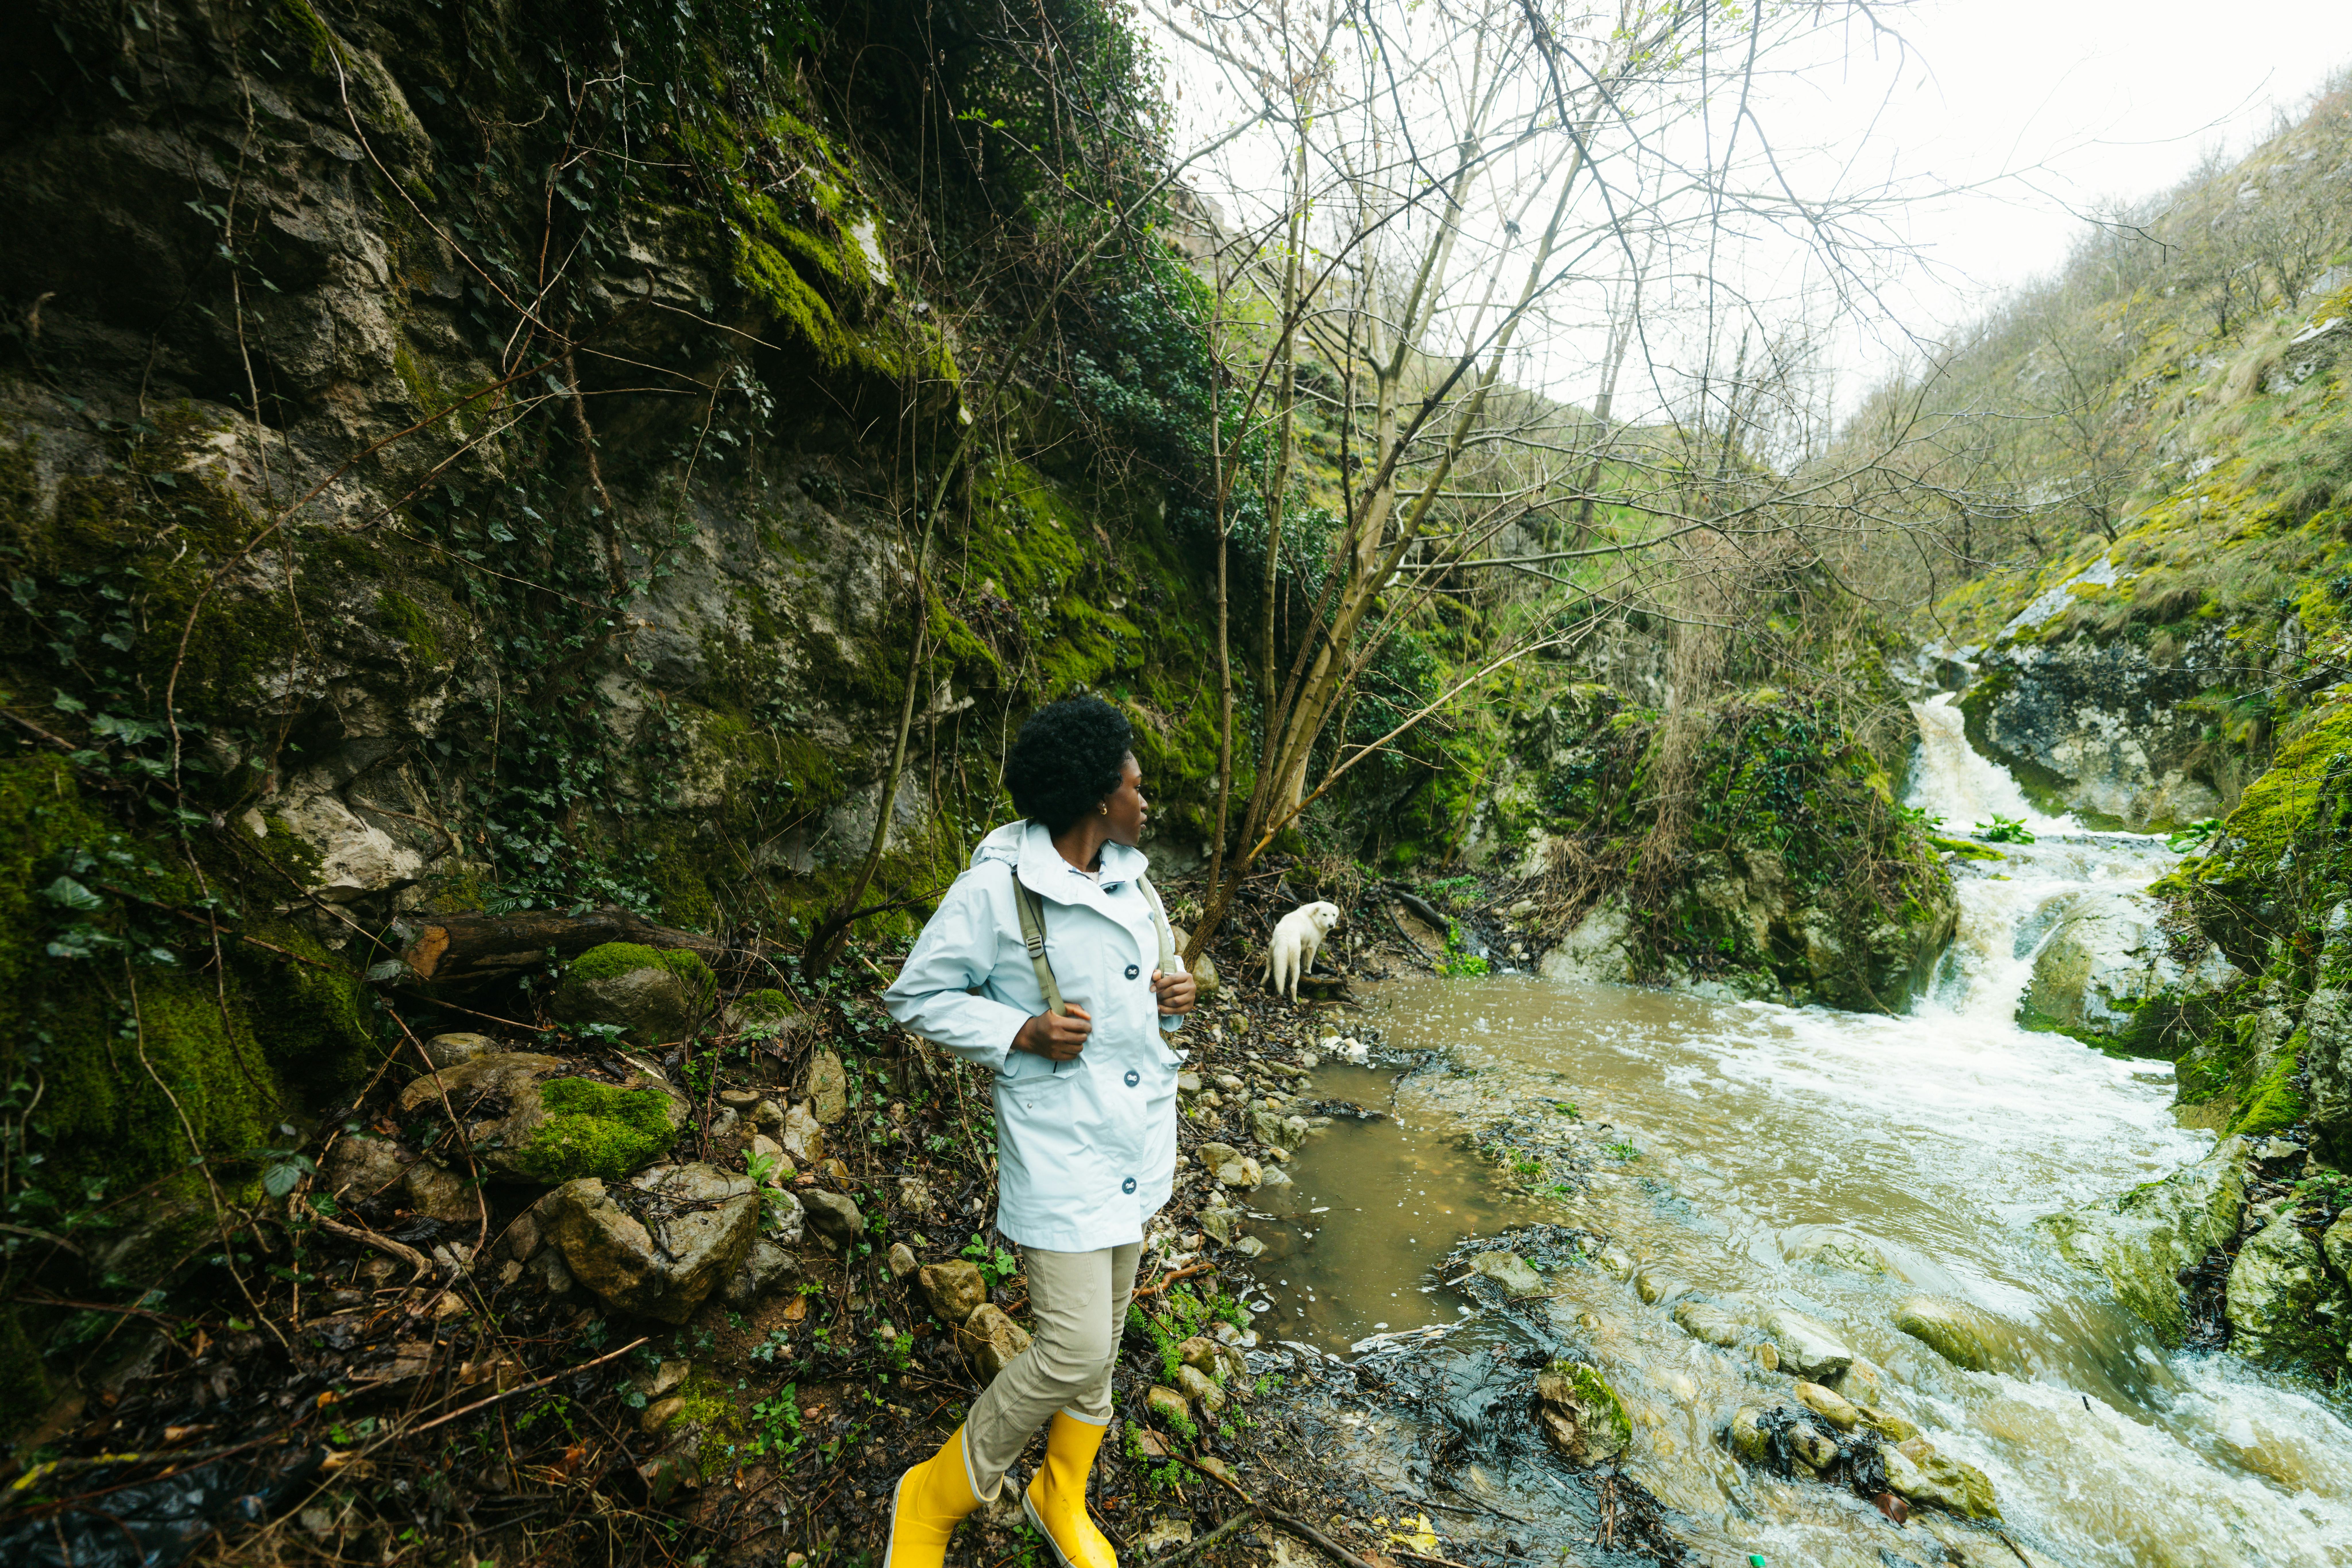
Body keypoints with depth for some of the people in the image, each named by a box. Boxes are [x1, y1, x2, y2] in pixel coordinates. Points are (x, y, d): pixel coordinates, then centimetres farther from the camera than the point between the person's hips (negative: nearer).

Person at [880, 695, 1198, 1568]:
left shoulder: (1133, 881, 4)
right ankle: (937, 1496, 24)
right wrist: (1021, 1031, -22)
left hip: (1135, 1138, 8)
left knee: (1102, 1334, 20)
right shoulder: (997, 887, -19)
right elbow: (917, 997, -11)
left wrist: (1174, 999, -3)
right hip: (1058, 1144, -7)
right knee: (1075, 1347, -5)